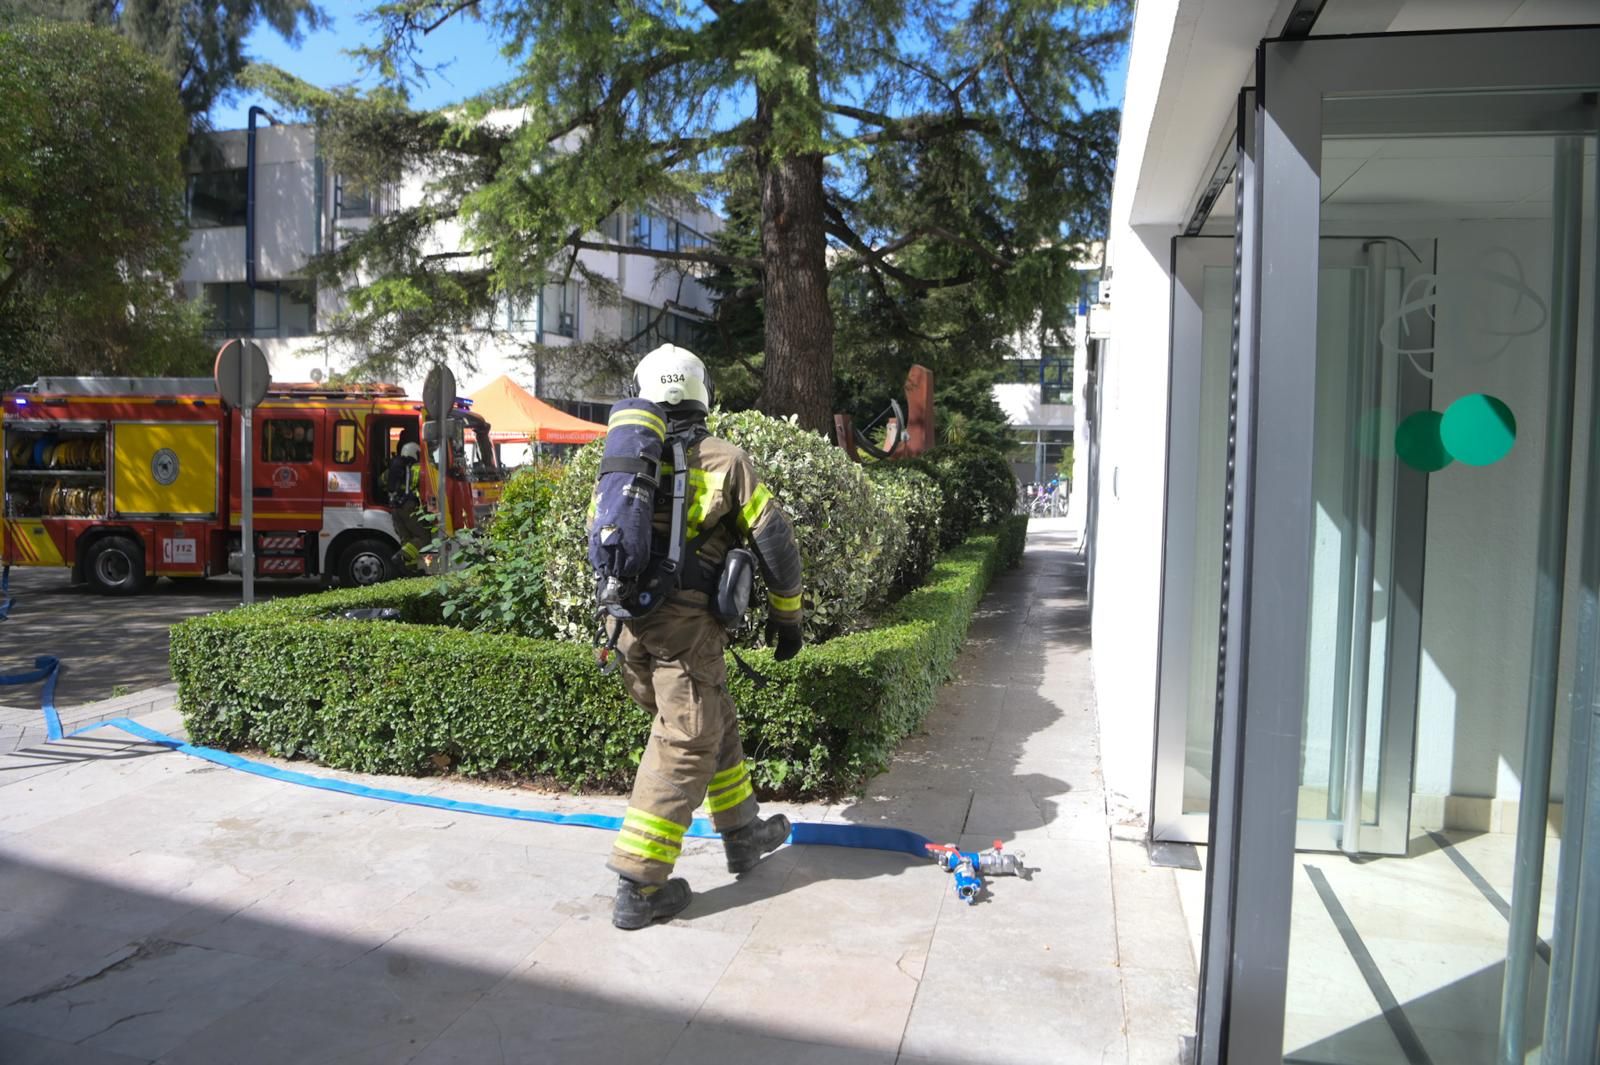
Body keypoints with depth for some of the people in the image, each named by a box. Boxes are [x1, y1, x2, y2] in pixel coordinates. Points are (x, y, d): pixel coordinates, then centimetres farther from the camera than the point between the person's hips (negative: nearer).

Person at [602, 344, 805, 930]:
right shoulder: (725, 460, -2)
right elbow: (775, 544, 0)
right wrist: (787, 616, 11)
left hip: (630, 625, 6)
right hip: (688, 626, -6)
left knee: (715, 723, 21)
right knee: (683, 748, 1)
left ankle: (743, 834, 35)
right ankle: (638, 887, 2)